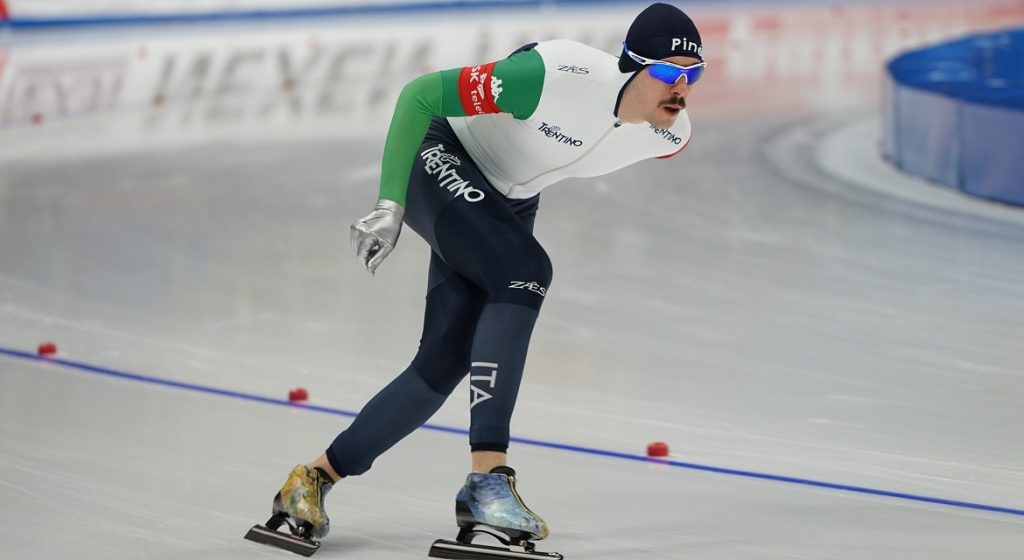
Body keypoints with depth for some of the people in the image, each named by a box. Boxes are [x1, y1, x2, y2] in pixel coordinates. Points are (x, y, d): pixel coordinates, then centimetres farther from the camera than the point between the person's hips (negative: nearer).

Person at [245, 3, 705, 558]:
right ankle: (487, 478, -35)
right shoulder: (553, 76, -34)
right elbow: (420, 94, -26)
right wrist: (390, 204, -26)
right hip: (440, 163, -7)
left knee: (445, 362, -2)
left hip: (507, 204, 7)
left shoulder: (669, 135, -14)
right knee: (526, 271, -31)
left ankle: (316, 477, 13)